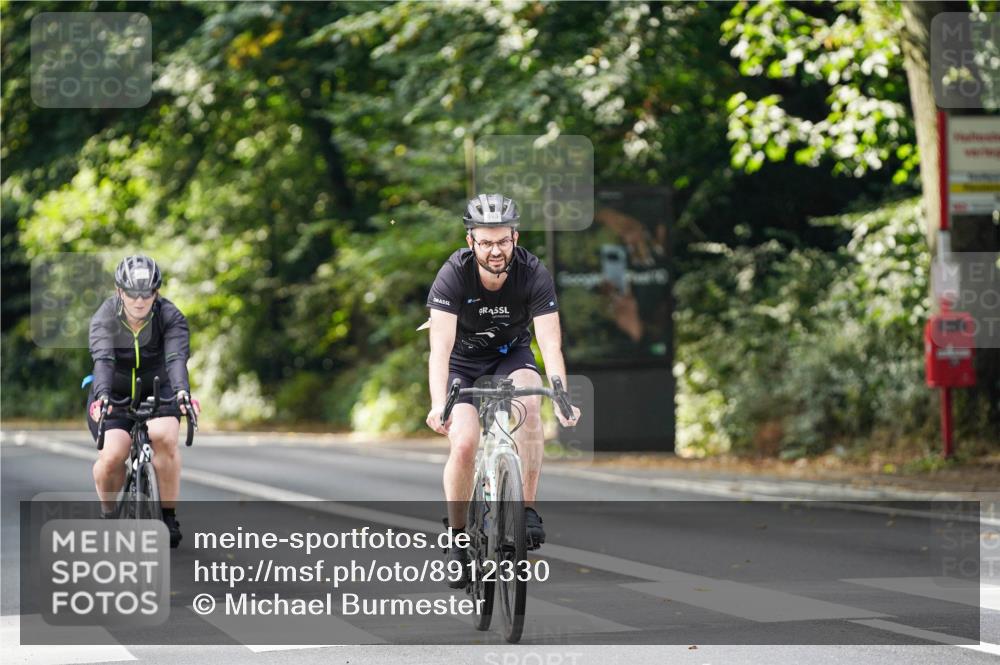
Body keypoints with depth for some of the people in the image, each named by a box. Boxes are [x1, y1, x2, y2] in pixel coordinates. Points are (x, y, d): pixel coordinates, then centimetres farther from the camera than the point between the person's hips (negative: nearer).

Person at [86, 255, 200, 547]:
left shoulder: (170, 317, -18)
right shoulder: (104, 318, -20)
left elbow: (176, 358, -34)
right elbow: (103, 359, -35)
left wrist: (182, 392, -53)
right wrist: (101, 396, -54)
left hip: (157, 391, 0)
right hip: (114, 393, 0)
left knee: (163, 436, -31)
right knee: (112, 455, -25)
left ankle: (169, 516, -17)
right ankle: (109, 514, 5)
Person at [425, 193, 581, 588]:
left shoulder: (534, 274, -25)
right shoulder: (453, 275, -28)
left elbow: (550, 344, -31)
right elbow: (440, 347, -36)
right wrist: (438, 405, -51)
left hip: (511, 354, 1)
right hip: (463, 361, -1)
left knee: (529, 403, -32)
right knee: (464, 444, -20)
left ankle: (526, 510, -22)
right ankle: (457, 537, 1)